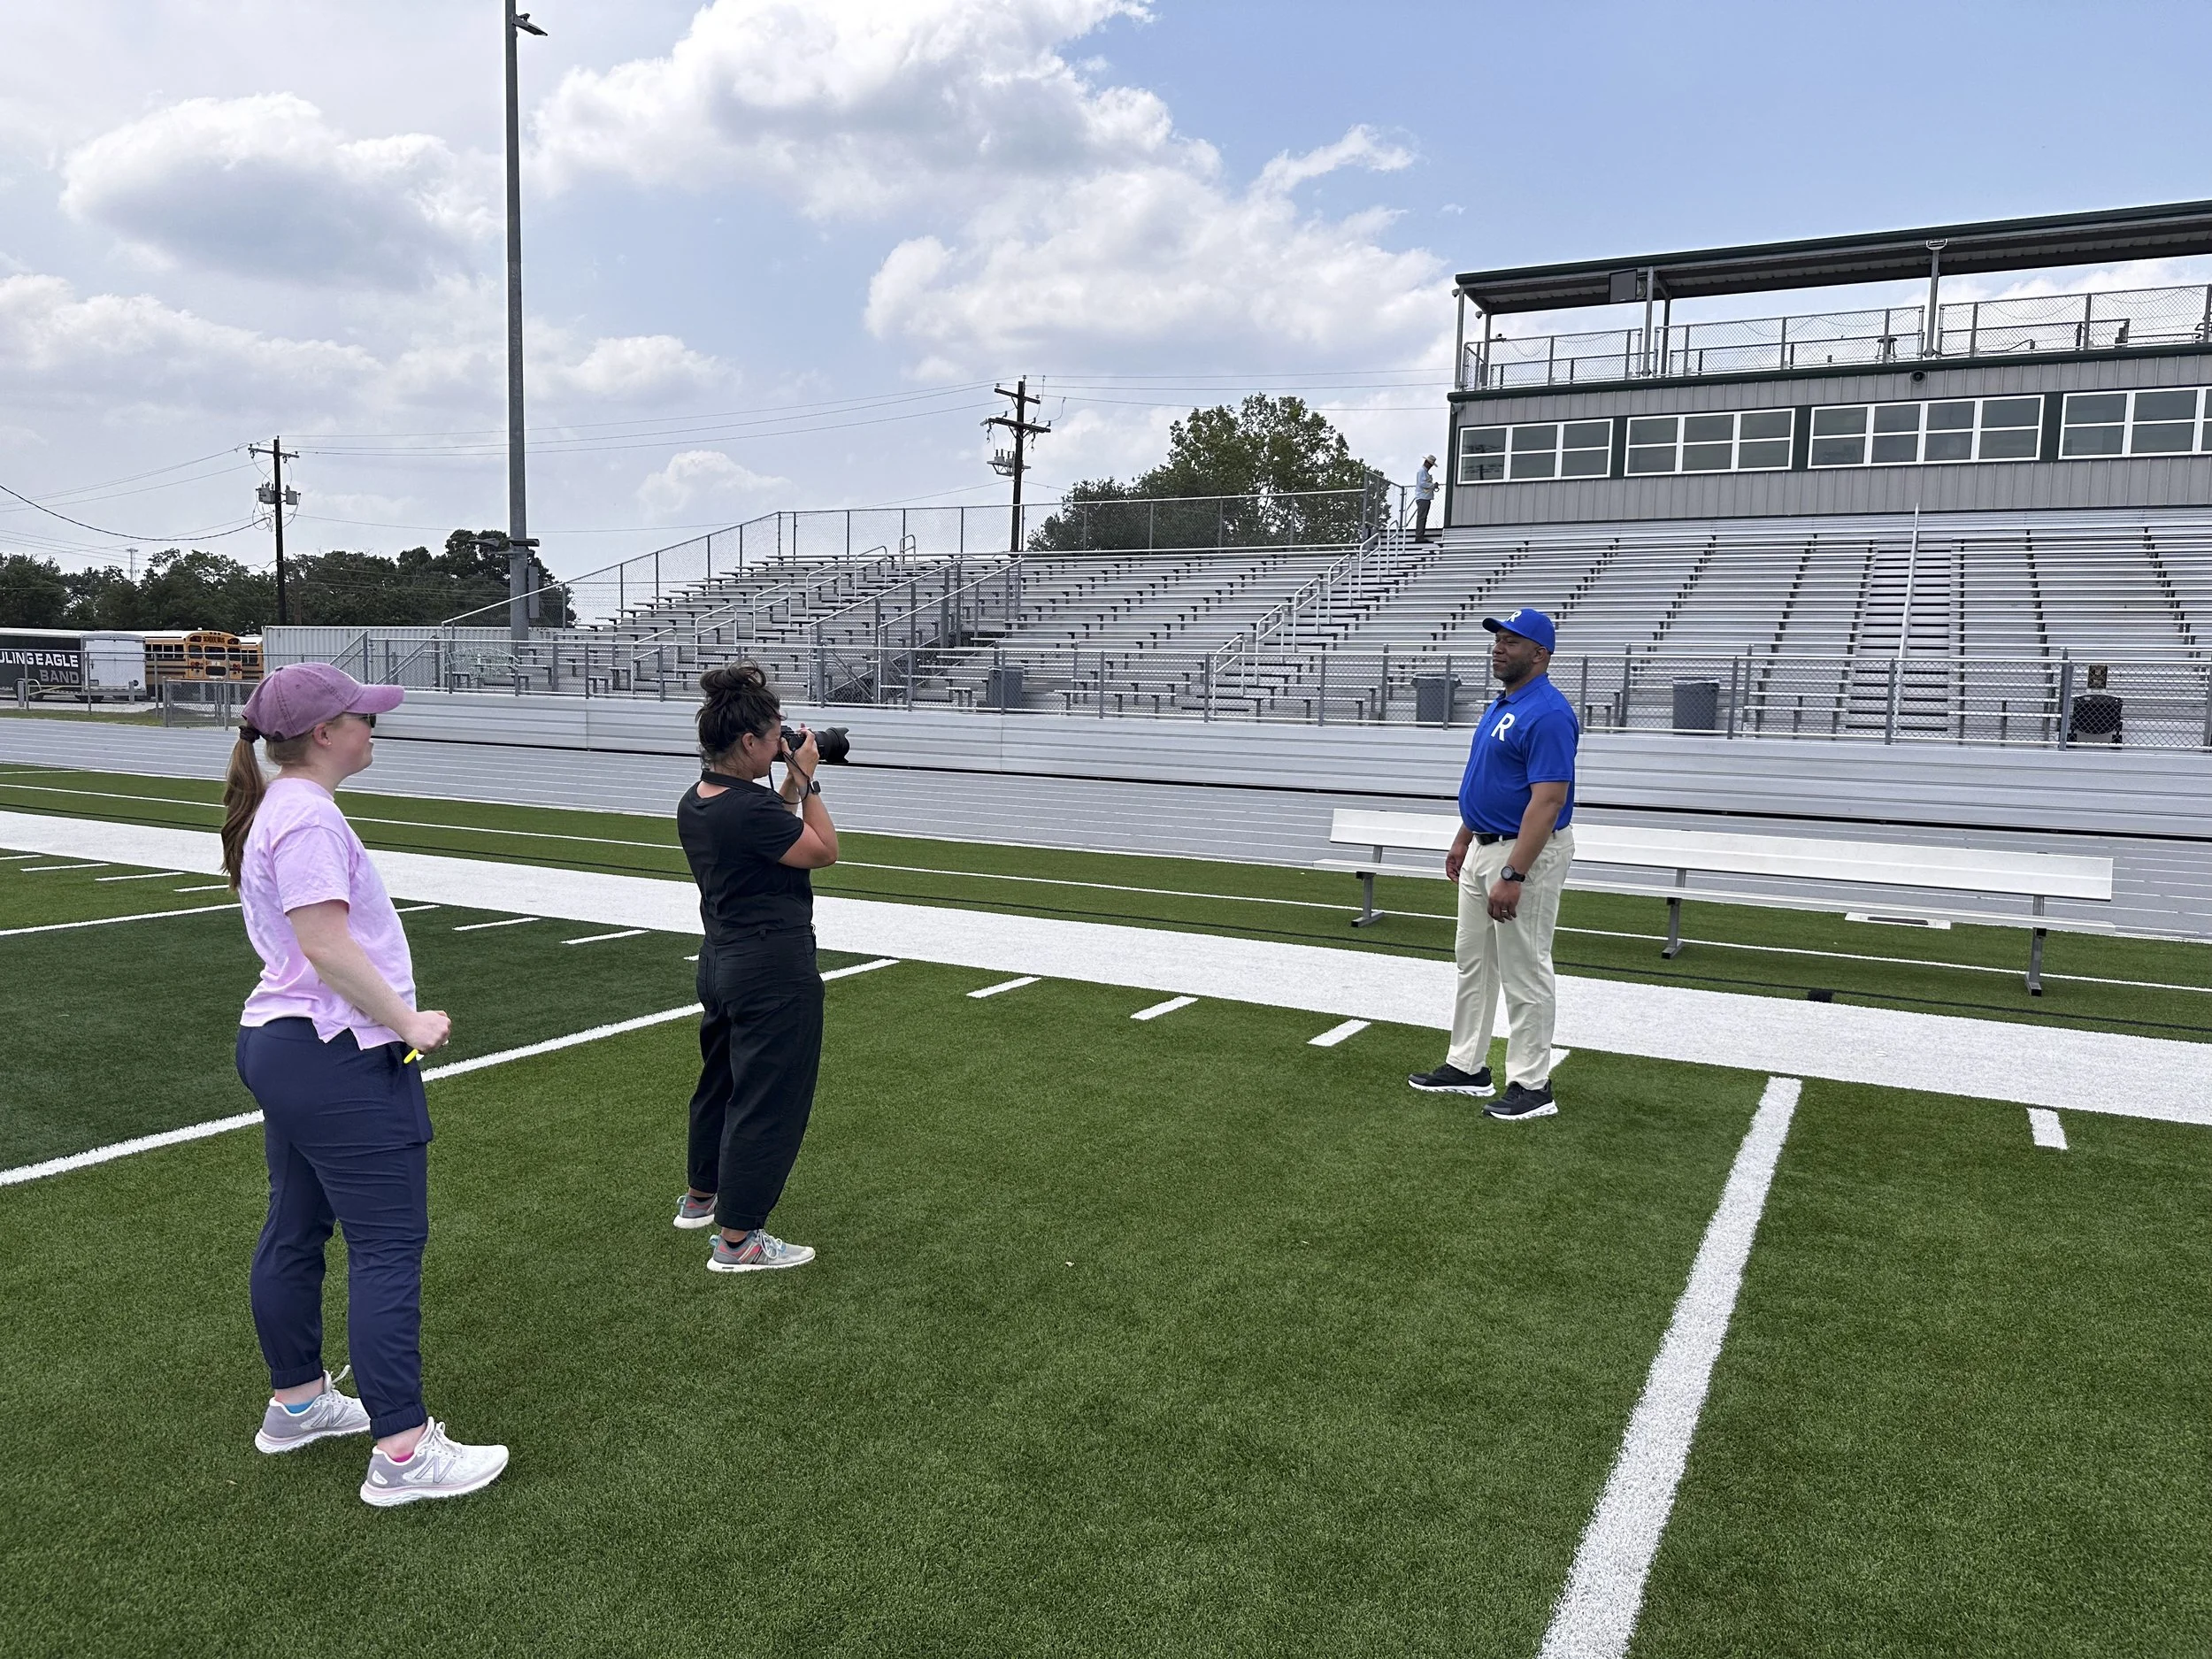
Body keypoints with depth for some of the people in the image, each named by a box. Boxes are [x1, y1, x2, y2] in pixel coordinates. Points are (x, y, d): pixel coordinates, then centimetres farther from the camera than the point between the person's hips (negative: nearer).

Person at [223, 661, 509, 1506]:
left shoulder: (277, 810, 14)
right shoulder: (308, 817, -19)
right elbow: (326, 944, -25)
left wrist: (393, 1017, 20)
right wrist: (407, 1021, -19)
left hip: (280, 1045, 11)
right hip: (338, 1060, -11)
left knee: (294, 1231, 20)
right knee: (389, 1247, -6)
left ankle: (297, 1402, 35)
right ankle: (401, 1451, -1)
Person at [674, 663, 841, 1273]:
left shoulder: (694, 803, 4)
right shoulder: (751, 809, -25)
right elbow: (825, 851, -13)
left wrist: (789, 787, 9)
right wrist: (804, 780, -8)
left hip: (722, 959, 10)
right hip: (775, 970, -10)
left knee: (720, 1079, 25)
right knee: (770, 1099, 0)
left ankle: (700, 1197, 43)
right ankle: (737, 1240, 7)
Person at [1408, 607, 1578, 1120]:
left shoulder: (1547, 713, -20)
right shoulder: (1501, 706, 11)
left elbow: (1548, 800, -26)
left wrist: (1513, 876, -29)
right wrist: (1462, 841, 21)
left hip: (1526, 854, -10)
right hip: (1483, 849, 11)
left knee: (1524, 973, -2)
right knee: (1473, 963, 17)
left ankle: (1531, 1085, 9)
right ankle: (1467, 1067, 27)